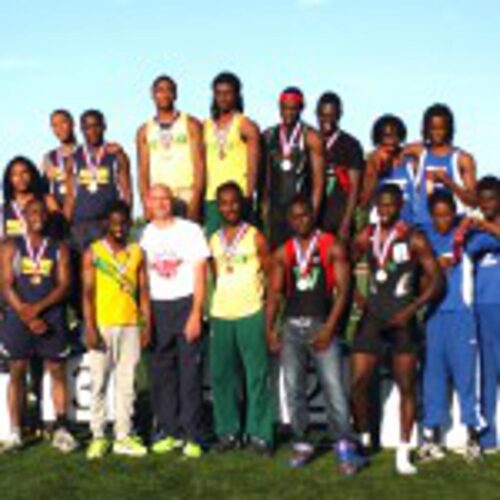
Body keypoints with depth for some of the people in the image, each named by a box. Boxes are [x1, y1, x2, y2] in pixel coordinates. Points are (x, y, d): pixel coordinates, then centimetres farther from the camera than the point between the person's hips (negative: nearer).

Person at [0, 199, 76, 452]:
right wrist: (27, 316, -11)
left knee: (58, 372, -1)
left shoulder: (59, 249, 8)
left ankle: (61, 429, 2)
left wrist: (37, 308, -14)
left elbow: (64, 286, -1)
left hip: (52, 317, 1)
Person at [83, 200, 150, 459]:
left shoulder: (137, 252, 9)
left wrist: (146, 324, 2)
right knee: (99, 382, 1)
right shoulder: (93, 253, 2)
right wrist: (90, 328, -11)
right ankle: (98, 437, 8)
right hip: (102, 326, -2)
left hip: (130, 326, 2)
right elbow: (88, 293, -3)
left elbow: (143, 291, 9)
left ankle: (123, 436, 10)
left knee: (127, 383, 4)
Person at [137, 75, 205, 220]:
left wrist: (195, 201, -11)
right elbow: (143, 172, 10)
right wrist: (146, 204, -2)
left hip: (186, 199, -2)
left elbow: (199, 166, 0)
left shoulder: (191, 125, 7)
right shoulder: (144, 131, 13)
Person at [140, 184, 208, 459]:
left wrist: (196, 313, -11)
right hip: (156, 307, 3)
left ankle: (192, 436, 1)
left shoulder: (190, 230, 0)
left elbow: (200, 274, -3)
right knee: (161, 373, 5)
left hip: (185, 304, -3)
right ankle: (168, 431, 15)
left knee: (190, 372, -4)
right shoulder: (145, 235, 8)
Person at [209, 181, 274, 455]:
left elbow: (271, 273, 1)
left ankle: (259, 433, 2)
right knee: (222, 376, 4)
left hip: (251, 314, -4)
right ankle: (228, 431, 14)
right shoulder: (214, 240, 13)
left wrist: (269, 310, -5)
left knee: (257, 375, -4)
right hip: (220, 315, 4)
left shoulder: (254, 237, 2)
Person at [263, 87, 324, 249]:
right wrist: (265, 207, 6)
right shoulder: (269, 136, 10)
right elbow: (265, 176, 13)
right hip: (276, 209, 3)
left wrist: (312, 213, -10)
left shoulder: (310, 137, -1)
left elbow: (318, 181, -3)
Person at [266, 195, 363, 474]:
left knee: (334, 387, -11)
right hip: (292, 326, 4)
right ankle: (302, 444, 14)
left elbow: (343, 290, -4)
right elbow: (275, 293, 12)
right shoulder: (283, 253, 12)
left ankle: (345, 447, -8)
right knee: (294, 389, 5)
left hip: (322, 325, -4)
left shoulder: (332, 247, 1)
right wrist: (270, 328, 0)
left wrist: (329, 327, -12)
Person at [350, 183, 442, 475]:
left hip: (403, 321, -3)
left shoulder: (414, 240, -5)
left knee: (407, 386, 0)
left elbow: (437, 279, -7)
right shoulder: (366, 238, 5)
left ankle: (404, 452, 7)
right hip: (372, 318, 3)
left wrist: (410, 310, -15)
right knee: (358, 382, -2)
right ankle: (363, 439, 18)